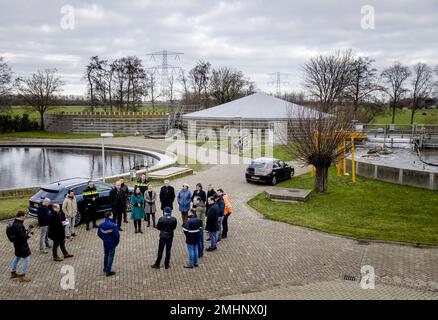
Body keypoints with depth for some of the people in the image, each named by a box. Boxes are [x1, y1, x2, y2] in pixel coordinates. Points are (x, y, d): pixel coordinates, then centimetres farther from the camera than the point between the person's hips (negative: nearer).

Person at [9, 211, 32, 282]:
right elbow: (22, 236, -29)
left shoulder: (15, 223, 6)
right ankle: (22, 276, -1)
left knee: (17, 257, 25)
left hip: (17, 244, 11)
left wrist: (27, 232, 3)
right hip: (21, 244, -11)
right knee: (26, 258, -4)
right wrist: (28, 235, -12)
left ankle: (13, 273, 40)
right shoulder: (18, 225, -27)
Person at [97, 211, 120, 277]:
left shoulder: (101, 225, -4)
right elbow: (117, 235, -23)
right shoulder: (113, 225, -25)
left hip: (105, 243, 6)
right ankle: (108, 271, 10)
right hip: (112, 243, -6)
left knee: (106, 255, 22)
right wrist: (117, 241, -5)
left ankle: (105, 269, 36)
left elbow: (99, 234, 7)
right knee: (111, 256, 5)